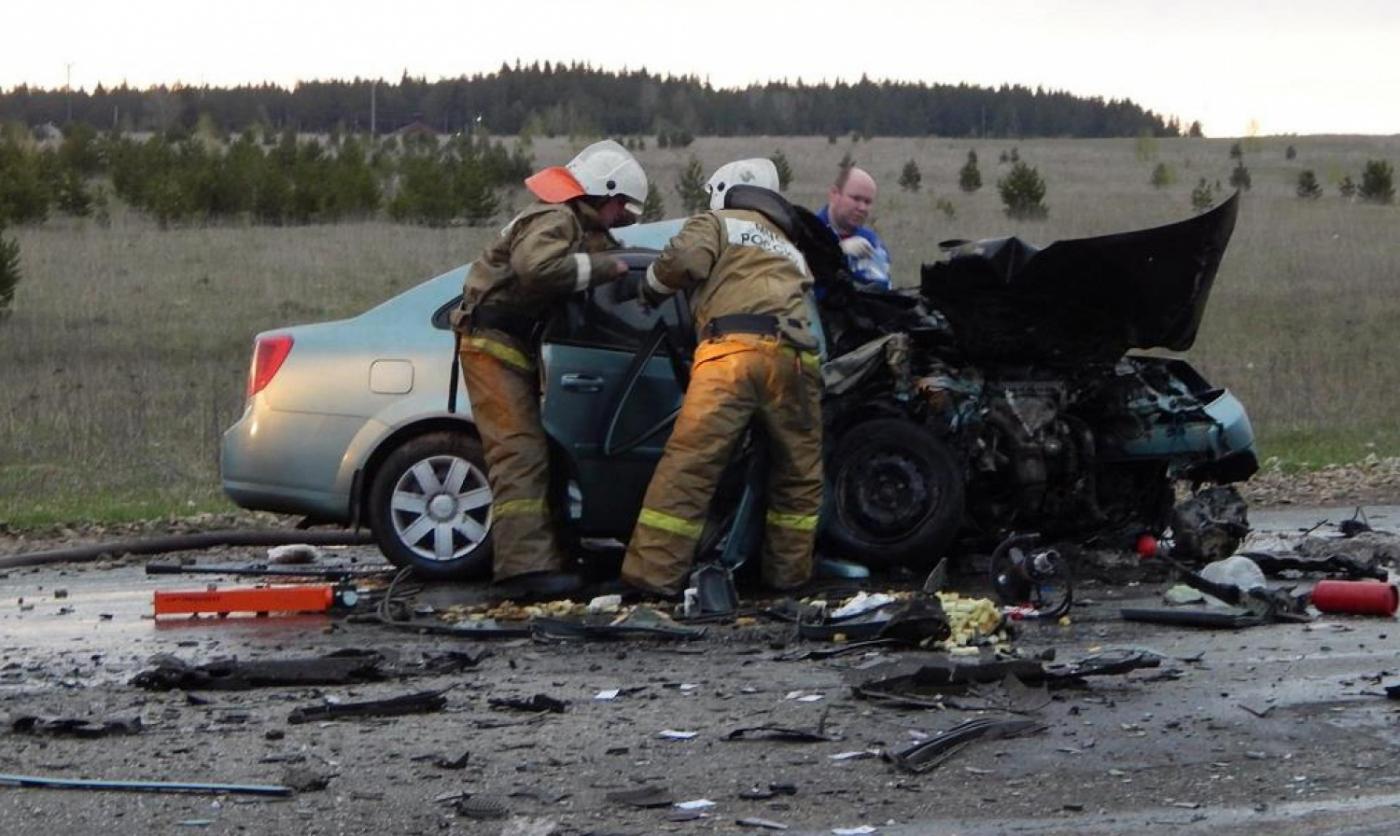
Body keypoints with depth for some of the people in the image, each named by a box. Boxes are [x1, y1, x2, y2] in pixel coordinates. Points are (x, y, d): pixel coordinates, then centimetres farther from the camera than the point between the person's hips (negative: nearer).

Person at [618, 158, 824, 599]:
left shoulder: (716, 223, 20)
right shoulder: (792, 252, 38)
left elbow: (684, 258, 4)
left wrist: (651, 288, 20)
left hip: (732, 350, -5)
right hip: (796, 357, 5)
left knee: (687, 465, -7)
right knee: (800, 472, 19)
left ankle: (655, 573, -12)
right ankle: (789, 571, 23)